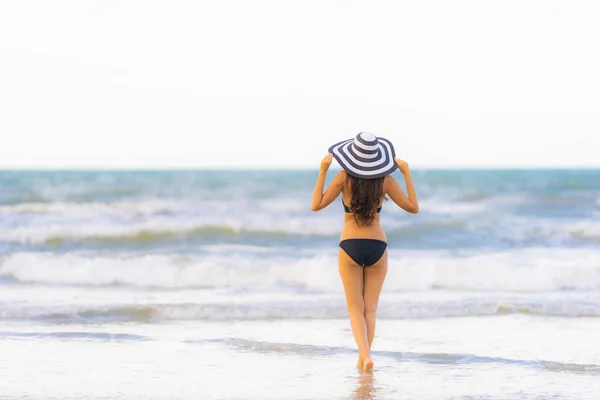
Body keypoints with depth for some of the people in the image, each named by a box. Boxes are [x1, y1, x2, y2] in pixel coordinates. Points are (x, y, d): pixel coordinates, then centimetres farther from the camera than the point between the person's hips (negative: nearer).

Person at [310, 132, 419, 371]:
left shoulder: (344, 178, -9)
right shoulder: (385, 181, -6)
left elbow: (316, 205, -7)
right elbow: (413, 208, 2)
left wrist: (323, 171, -7)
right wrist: (407, 174, 3)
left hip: (350, 247, -1)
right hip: (377, 247, 1)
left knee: (355, 308, 5)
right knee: (370, 308, 14)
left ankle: (366, 356, -15)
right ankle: (363, 359, 12)